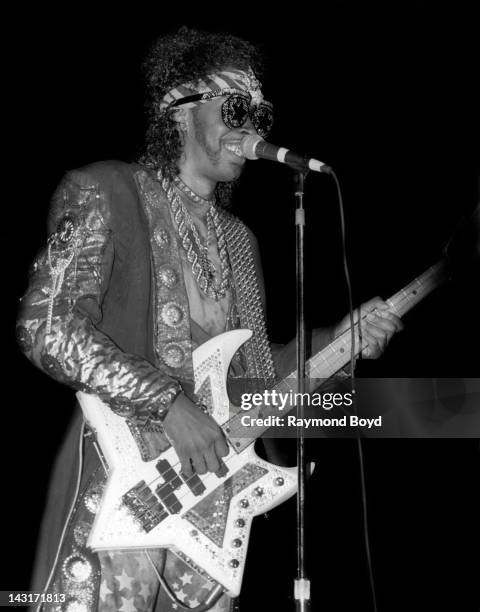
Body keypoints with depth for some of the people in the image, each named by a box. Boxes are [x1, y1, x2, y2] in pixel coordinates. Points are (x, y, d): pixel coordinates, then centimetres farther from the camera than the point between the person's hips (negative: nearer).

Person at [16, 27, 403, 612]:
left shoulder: (238, 240, 20)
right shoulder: (104, 192, -2)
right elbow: (45, 326, -15)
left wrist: (336, 341, 6)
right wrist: (169, 402, -20)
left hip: (210, 477, 7)